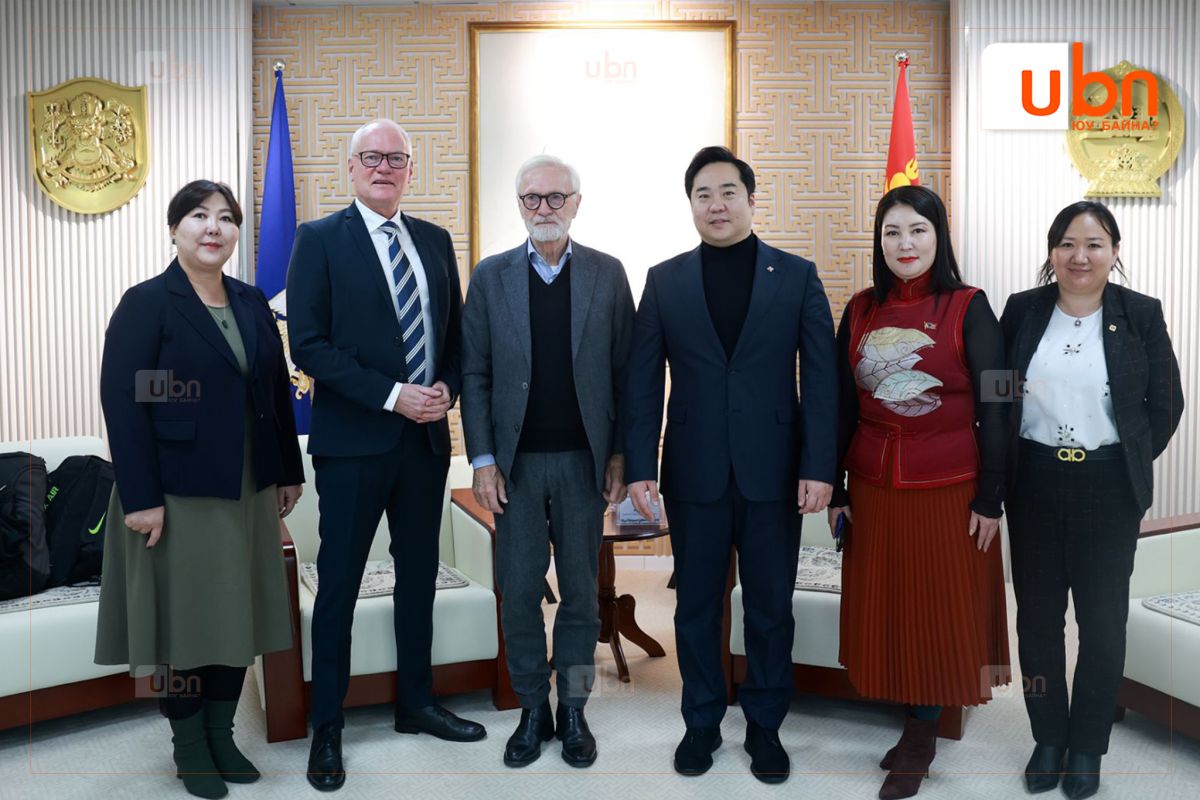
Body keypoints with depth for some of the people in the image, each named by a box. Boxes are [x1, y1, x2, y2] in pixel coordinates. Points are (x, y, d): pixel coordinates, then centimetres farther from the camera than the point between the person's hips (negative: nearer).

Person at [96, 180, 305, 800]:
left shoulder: (251, 303, 9)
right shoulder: (146, 303, -7)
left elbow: (277, 390, 11)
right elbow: (122, 402, -13)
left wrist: (289, 472, 10)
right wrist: (141, 497, -18)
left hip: (247, 492, 6)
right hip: (178, 493, -5)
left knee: (237, 612, 12)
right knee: (182, 615, 5)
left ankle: (221, 734, 27)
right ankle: (188, 744, 22)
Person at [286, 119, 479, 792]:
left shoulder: (435, 241, 11)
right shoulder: (320, 239, -3)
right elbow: (309, 344, -10)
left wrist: (447, 389, -5)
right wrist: (392, 396, -17)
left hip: (427, 435, 5)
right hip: (354, 440, -4)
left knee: (419, 575, 14)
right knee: (339, 583, 4)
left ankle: (416, 703, 31)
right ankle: (327, 727, 19)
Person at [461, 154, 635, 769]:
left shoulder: (607, 274, 3)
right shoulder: (491, 276, 3)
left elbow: (625, 369, 2)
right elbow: (474, 373, 2)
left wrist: (620, 454, -2)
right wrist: (482, 458, -4)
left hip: (583, 460, 0)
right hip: (516, 462, 0)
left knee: (581, 590, 9)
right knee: (519, 592, 6)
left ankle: (573, 711, 24)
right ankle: (532, 711, 22)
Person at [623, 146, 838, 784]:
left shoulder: (797, 276, 2)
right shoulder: (664, 281, 4)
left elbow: (820, 378, -2)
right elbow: (643, 383, 2)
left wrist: (819, 467, -9)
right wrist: (639, 467, -5)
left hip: (773, 472, 0)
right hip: (693, 473, 1)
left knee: (771, 609, 10)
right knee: (696, 606, 12)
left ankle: (765, 726, 28)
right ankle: (701, 723, 29)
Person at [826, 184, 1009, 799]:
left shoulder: (969, 308, -6)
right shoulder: (861, 310, 4)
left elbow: (993, 407, -5)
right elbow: (843, 404, 7)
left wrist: (990, 498, -7)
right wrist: (834, 490, 7)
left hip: (949, 488, -3)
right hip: (874, 486, 4)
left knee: (937, 609, 6)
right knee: (884, 607, 10)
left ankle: (920, 735, 22)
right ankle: (918, 730, 27)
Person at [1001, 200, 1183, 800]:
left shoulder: (1141, 314, -2)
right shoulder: (1022, 310, 1)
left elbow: (1165, 403, 3)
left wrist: (1131, 465, 0)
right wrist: (1004, 464, 2)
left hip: (1107, 488, -1)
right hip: (1034, 485, 1)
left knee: (1103, 620, 8)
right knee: (1038, 615, 9)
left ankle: (1087, 745, 26)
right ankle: (1047, 738, 27)